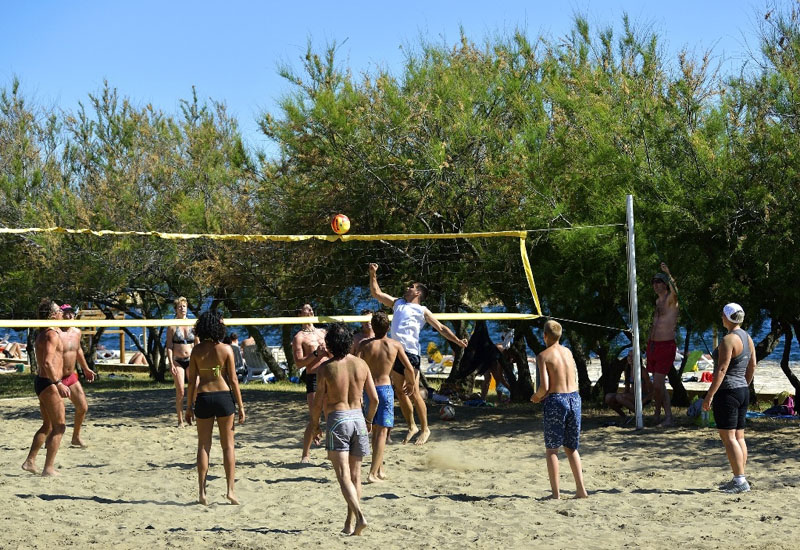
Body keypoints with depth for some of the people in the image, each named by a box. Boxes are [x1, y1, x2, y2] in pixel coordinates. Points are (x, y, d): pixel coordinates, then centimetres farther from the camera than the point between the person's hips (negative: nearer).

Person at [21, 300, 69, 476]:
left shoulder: (42, 334, 16)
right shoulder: (52, 335, -16)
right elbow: (47, 363, -26)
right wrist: (58, 384, -29)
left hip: (41, 382, 10)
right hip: (49, 384, -10)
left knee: (47, 426, 19)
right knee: (59, 427, -4)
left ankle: (30, 461, 21)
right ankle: (49, 468, -3)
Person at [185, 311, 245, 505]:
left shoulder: (197, 350, -1)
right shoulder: (225, 349, -6)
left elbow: (192, 381, 0)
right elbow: (233, 380, -5)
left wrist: (189, 406, 8)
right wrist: (240, 406, 1)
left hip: (203, 398, 1)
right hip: (224, 396, -1)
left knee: (203, 445, 8)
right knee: (228, 445, 8)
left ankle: (202, 492, 6)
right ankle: (230, 489, 4)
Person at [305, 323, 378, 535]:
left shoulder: (326, 368, -8)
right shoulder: (361, 364, 3)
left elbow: (318, 402, -5)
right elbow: (374, 399, 6)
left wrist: (313, 424, 13)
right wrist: (369, 420, 23)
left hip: (337, 420, -4)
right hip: (357, 417, 4)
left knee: (344, 475, -7)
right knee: (355, 475, 13)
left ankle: (359, 516, -25)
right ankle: (350, 524, 17)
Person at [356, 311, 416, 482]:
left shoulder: (365, 344, -1)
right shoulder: (395, 345, -1)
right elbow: (409, 368, 2)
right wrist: (411, 382, 22)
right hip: (385, 388, -2)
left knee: (375, 430, 17)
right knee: (382, 431, -2)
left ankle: (379, 470, 21)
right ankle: (373, 473, -10)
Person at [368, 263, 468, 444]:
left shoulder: (422, 311, 8)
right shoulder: (397, 303, 23)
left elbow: (441, 328, 5)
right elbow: (376, 293, 25)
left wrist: (458, 341, -7)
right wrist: (373, 274, 16)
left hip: (410, 353, -6)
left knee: (414, 394, -8)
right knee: (400, 392, 9)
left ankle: (425, 429, 0)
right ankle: (411, 426, 20)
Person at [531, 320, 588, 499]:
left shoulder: (543, 356, -6)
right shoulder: (568, 352, 12)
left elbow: (545, 386, -15)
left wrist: (535, 397, 6)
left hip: (556, 400, -5)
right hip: (574, 398, 5)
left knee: (551, 449, 6)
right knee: (571, 448, 15)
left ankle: (556, 492, 3)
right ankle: (581, 489, 9)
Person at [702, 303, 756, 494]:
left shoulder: (728, 340, -17)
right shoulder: (747, 338, 11)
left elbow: (721, 370, -20)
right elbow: (752, 367, 17)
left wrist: (709, 396, -18)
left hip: (727, 392, -9)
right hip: (743, 392, 9)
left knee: (728, 437, -7)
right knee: (739, 437, 12)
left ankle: (740, 481, -11)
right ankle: (739, 479, 15)